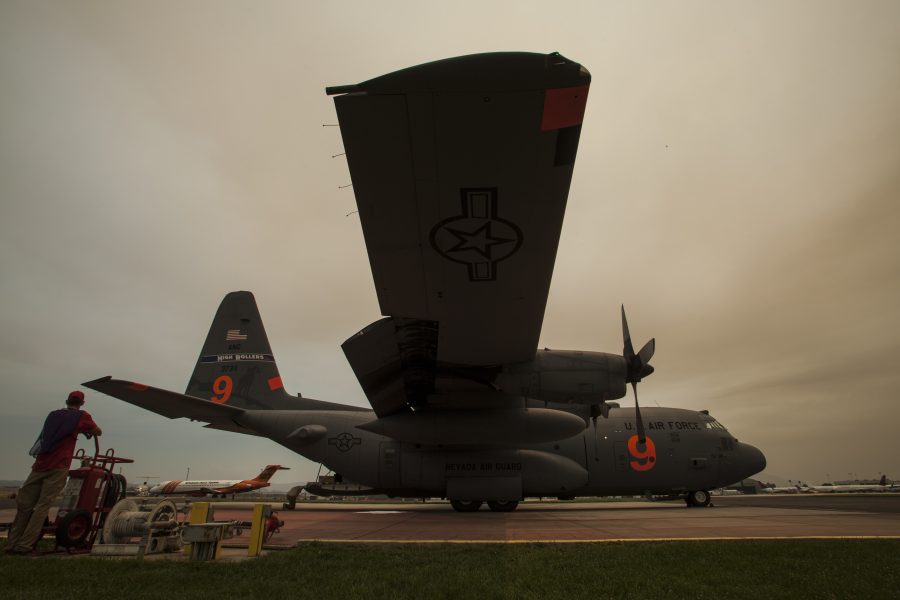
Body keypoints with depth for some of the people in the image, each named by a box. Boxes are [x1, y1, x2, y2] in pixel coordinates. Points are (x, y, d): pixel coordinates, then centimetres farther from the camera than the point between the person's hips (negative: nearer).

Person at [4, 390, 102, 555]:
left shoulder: (53, 415, 18)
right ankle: (25, 545, -8)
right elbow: (98, 432, 13)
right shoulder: (81, 416, 4)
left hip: (39, 466, 5)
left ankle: (12, 545, 10)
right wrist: (88, 430, 34)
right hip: (58, 468, -5)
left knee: (24, 505, 9)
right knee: (43, 505, -4)